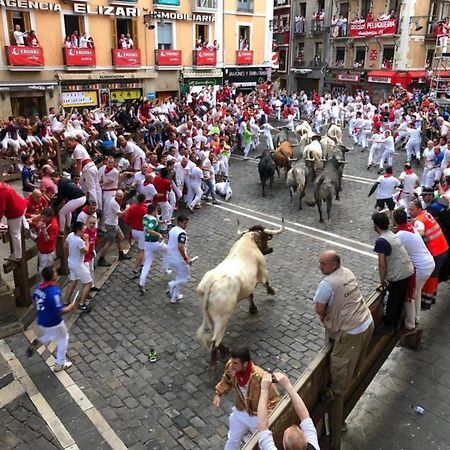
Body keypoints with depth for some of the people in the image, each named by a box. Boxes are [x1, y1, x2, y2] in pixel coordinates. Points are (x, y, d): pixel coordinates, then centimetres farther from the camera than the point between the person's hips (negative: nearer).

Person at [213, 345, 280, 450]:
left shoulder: (260, 377, -40)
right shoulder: (231, 366, -24)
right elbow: (226, 380, 1)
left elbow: (273, 400, -28)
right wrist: (218, 394, -7)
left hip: (258, 417, -4)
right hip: (239, 412, 4)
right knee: (233, 439, 28)